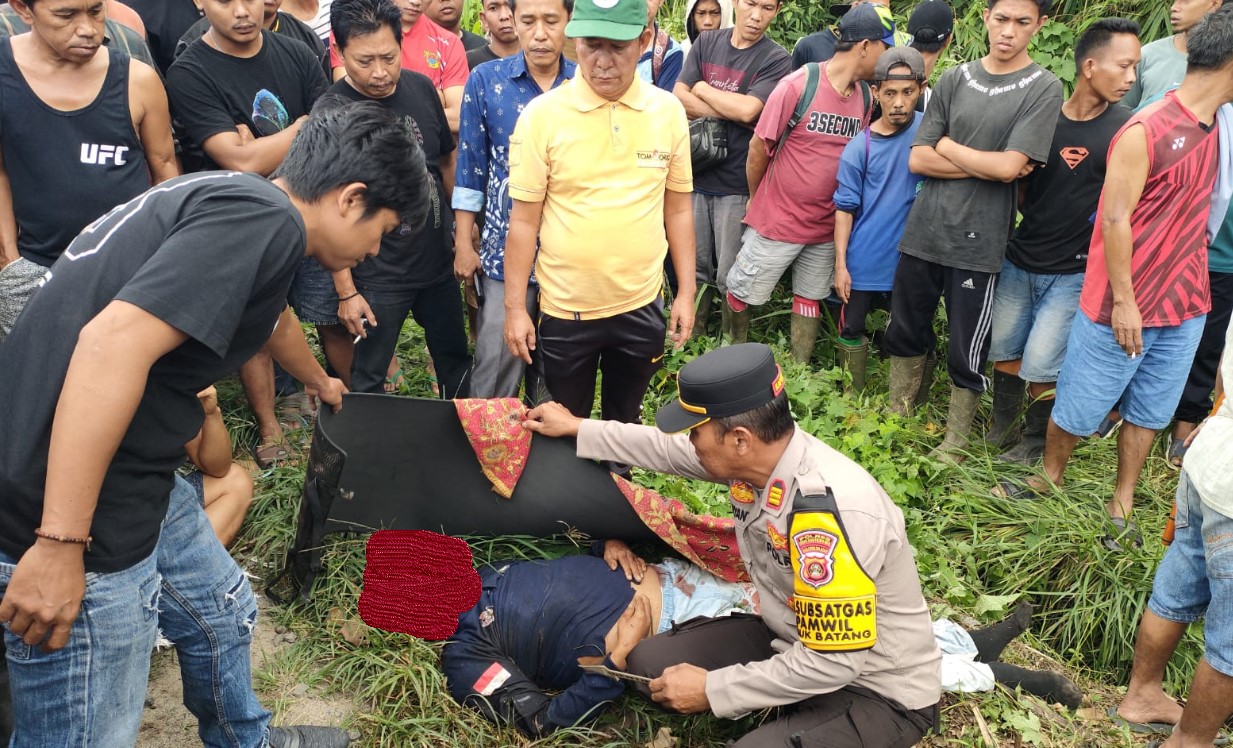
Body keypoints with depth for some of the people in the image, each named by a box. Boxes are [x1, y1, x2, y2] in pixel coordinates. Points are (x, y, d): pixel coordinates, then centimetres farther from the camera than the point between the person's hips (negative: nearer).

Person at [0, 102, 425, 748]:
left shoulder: (238, 199, 15)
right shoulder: (264, 218, -18)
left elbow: (271, 315, 37)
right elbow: (112, 343, -29)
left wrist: (321, 382, 57)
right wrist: (61, 544, -27)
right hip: (71, 512, -10)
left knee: (222, 614, 27)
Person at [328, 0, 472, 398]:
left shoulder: (421, 88, -3)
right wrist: (346, 291, -12)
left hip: (439, 261, 5)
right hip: (376, 278, -4)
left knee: (456, 363, 19)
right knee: (369, 381, 7)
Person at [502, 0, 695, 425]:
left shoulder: (668, 111, -4)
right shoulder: (541, 114, -11)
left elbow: (678, 209, 5)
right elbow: (524, 219, -6)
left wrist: (686, 292, 4)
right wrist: (515, 306, -5)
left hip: (641, 306, 2)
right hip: (565, 310, -1)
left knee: (625, 423, 21)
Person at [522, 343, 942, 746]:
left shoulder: (829, 511, -34)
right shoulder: (758, 456, -10)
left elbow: (833, 661, -29)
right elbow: (666, 449, 11)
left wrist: (713, 689, -20)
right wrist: (576, 428, 20)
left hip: (879, 691, -8)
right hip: (797, 645, 8)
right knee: (649, 662, 4)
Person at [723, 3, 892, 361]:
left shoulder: (867, 97, -2)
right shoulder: (798, 85, -18)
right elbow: (759, 147, -10)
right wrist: (755, 198, 2)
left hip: (826, 226, 5)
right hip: (776, 220, -5)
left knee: (810, 299, 16)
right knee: (742, 292, 8)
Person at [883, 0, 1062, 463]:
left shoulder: (1044, 89, -3)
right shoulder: (954, 80, 6)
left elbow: (1009, 166, -15)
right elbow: (918, 160, -1)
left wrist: (947, 146, -3)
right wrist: (987, 166, -10)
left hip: (978, 243, -3)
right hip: (923, 232, 3)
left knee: (967, 354, 5)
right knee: (905, 333, 15)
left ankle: (954, 446, 22)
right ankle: (896, 421, 34)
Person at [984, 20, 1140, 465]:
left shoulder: (1125, 130, -9)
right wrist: (1034, 225, 1)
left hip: (1074, 272, -3)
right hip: (1020, 260, 4)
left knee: (1040, 365, -2)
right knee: (1002, 348, 13)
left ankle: (1035, 442, 22)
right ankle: (1002, 428, 34)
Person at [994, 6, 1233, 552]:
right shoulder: (1145, 132, -16)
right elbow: (1116, 219, -16)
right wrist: (1123, 301, -16)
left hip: (1185, 303, 7)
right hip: (1126, 306, -7)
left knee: (1149, 411, 12)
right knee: (1080, 405, 8)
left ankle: (1122, 506, 24)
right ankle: (1050, 479, 30)